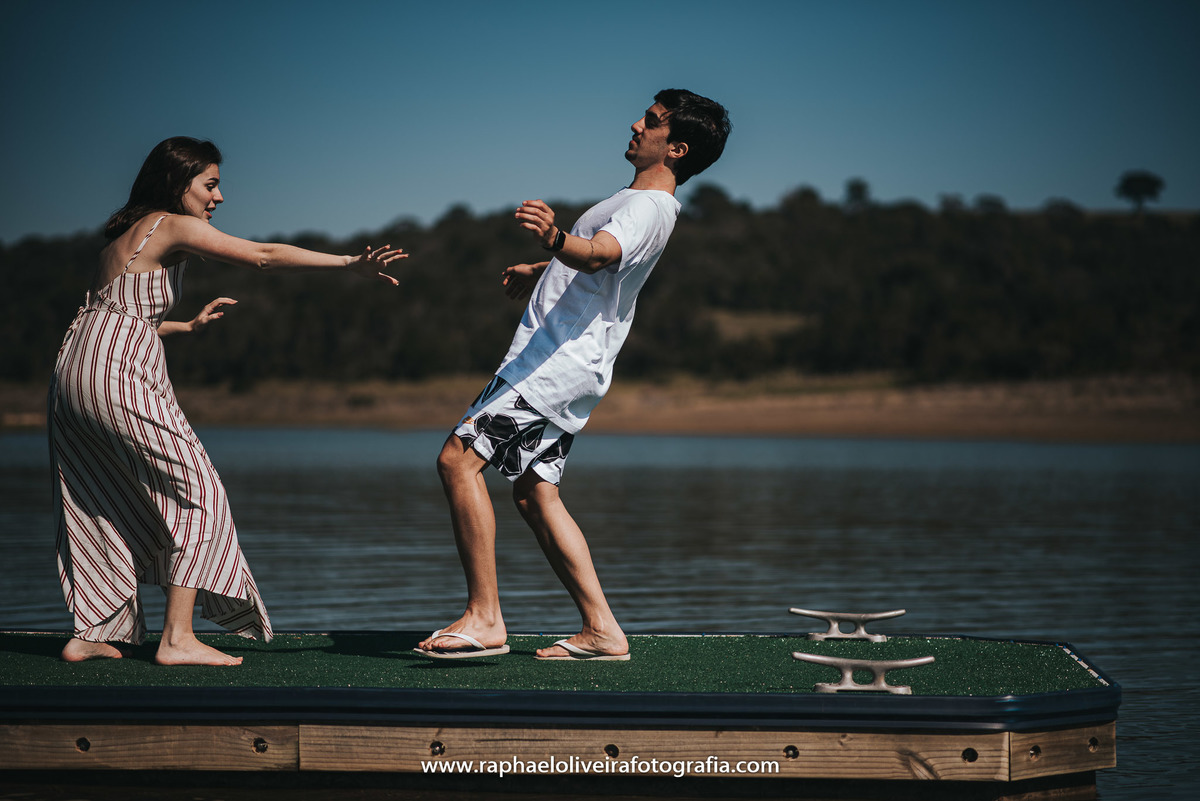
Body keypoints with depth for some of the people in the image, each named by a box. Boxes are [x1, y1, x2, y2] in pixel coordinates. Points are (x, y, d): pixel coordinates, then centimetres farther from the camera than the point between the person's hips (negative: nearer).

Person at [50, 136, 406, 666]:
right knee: (199, 494, -4)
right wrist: (351, 264, -11)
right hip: (121, 377, -9)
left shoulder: (124, 236, 22)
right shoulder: (174, 227, -4)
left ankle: (88, 636, 15)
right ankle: (177, 639, -8)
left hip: (76, 375, 9)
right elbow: (264, 257, -10)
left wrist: (189, 325, 29)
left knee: (105, 506, 15)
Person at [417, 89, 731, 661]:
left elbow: (599, 254, -36)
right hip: (565, 365, 11)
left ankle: (484, 619, -17)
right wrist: (538, 271, 48)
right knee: (534, 494, 10)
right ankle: (601, 629, 9)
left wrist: (554, 239, -54)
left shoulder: (649, 207, -14)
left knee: (458, 459, -16)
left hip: (559, 359, -11)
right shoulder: (641, 204, 19)